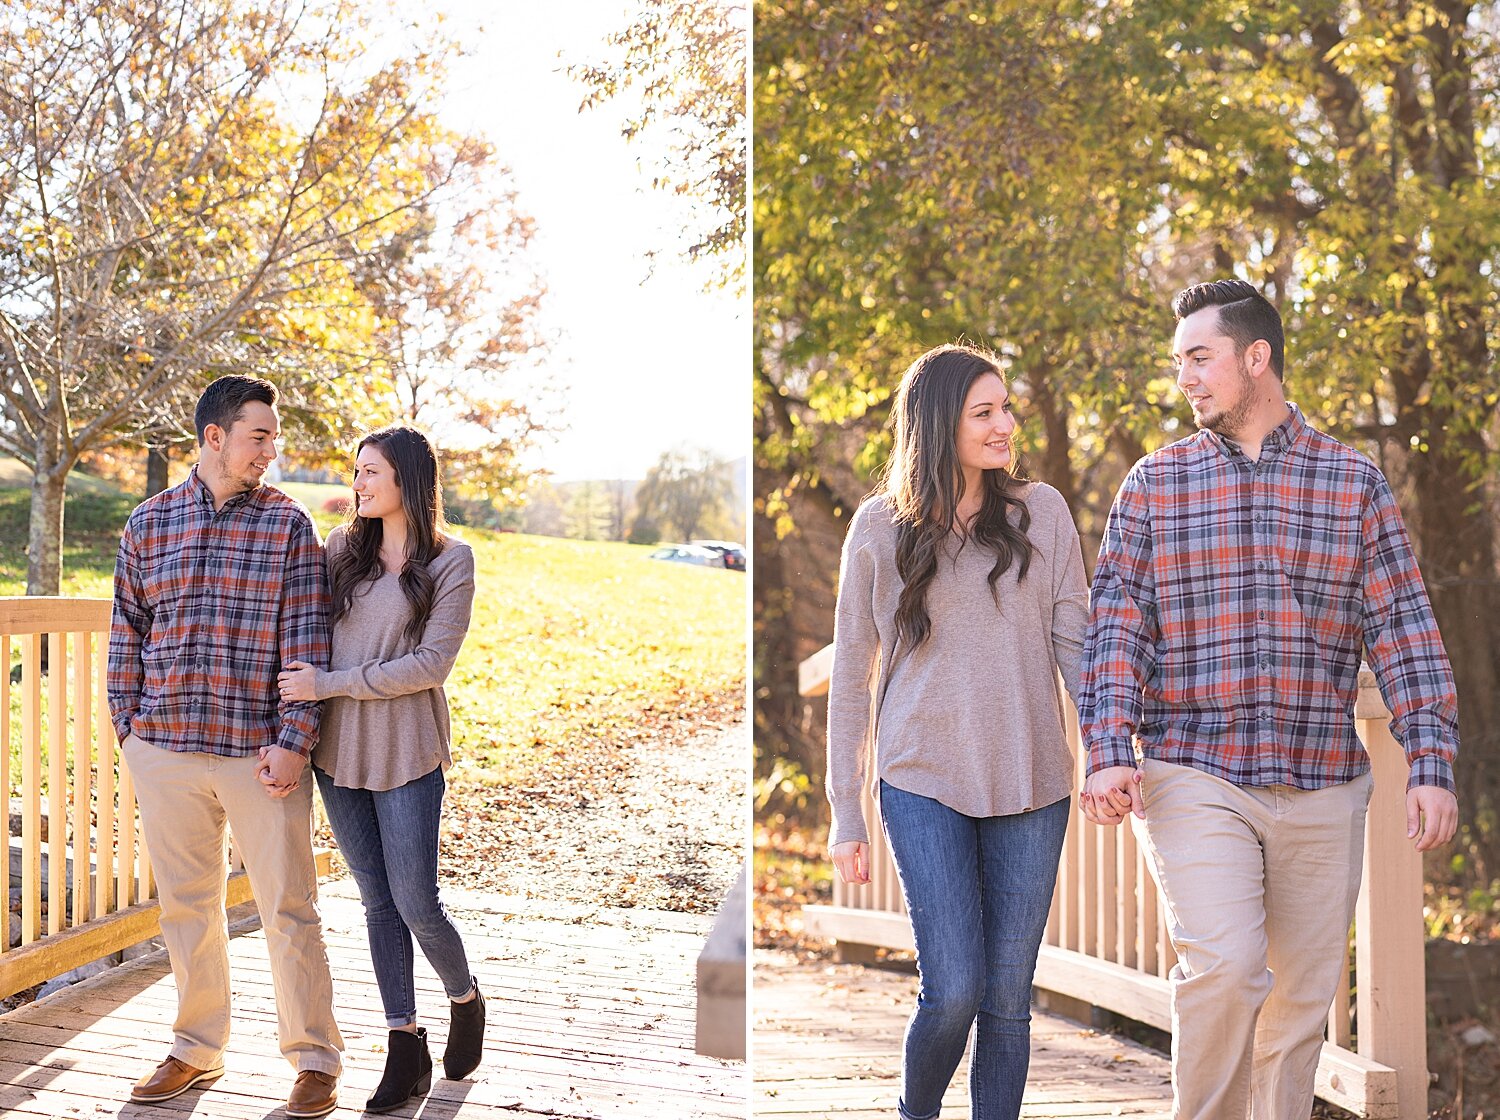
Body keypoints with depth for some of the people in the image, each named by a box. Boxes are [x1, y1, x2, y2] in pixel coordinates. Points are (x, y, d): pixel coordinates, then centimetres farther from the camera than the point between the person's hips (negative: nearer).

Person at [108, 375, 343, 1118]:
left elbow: (307, 641, -4)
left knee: (287, 907, 2)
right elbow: (127, 632, 11)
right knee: (186, 905, 13)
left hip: (260, 751, -2)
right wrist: (127, 728, 6)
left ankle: (314, 1058, 14)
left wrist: (293, 742, -11)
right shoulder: (148, 523, 6)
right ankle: (197, 1049, 28)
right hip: (165, 748, 3)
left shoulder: (288, 524, -1)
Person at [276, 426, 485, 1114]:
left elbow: (430, 664, -11)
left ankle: (465, 1000, 28)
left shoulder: (451, 561, -4)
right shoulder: (341, 548, 9)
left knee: (415, 903, -1)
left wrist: (331, 684, -14)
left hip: (406, 754, -4)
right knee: (378, 904, 7)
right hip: (338, 750, 4)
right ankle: (406, 1051, 16)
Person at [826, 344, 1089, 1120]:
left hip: (1030, 784, 2)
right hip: (924, 784, -1)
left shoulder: (1041, 512, 4)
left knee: (1007, 998, 5)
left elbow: (1073, 641, 5)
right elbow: (851, 677, 4)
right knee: (954, 991, -6)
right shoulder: (881, 528, 1)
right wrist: (845, 815, 3)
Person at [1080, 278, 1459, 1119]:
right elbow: (1116, 628, 1)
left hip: (1322, 787, 2)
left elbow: (1405, 632, 3)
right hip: (1193, 779, -2)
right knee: (1223, 967, -18)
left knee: (1304, 994, 8)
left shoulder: (1356, 484, 7)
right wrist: (1108, 751, -12)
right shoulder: (1154, 485, 6)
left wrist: (1434, 765, -5)